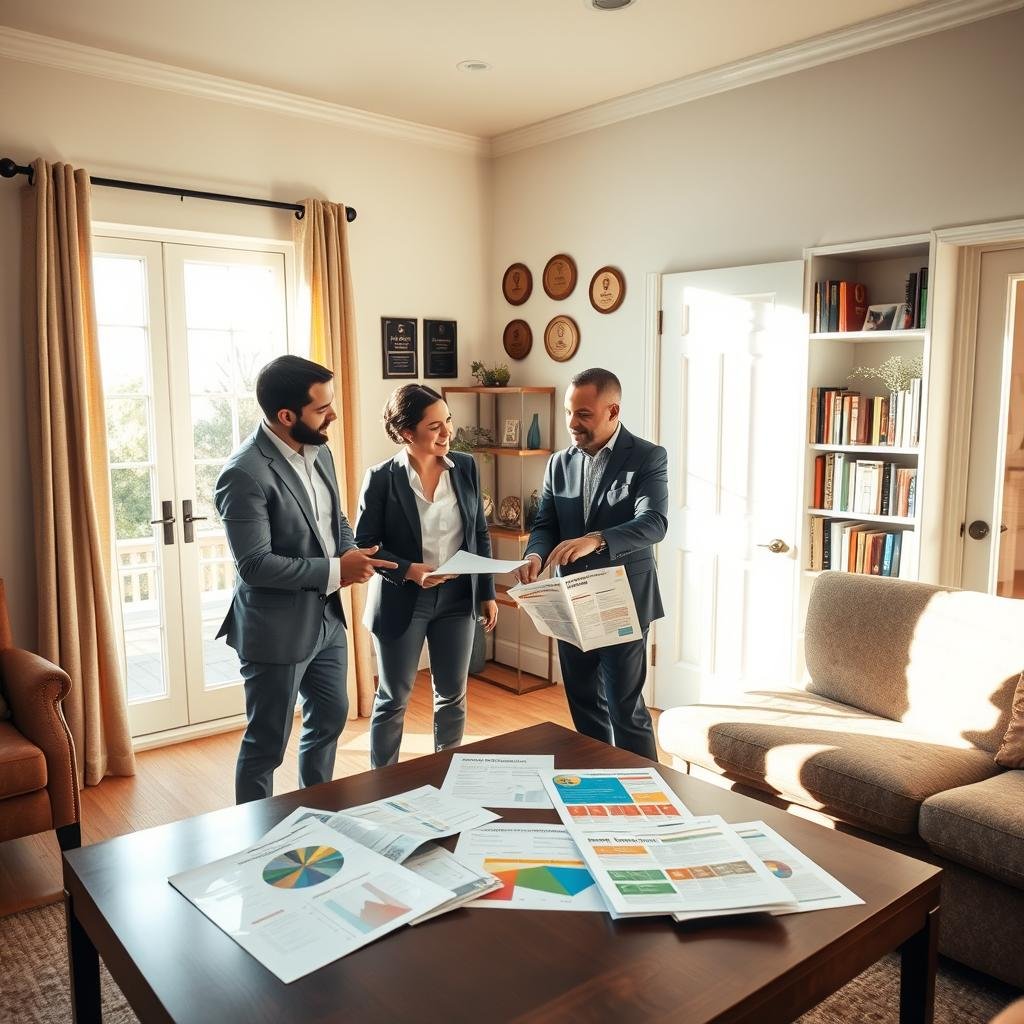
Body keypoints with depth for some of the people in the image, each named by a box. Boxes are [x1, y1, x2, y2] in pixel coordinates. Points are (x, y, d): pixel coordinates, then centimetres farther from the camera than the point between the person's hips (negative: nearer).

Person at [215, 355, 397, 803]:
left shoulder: (318, 451, 3)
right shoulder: (245, 473, -23)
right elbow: (254, 564, -25)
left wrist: (352, 555, -7)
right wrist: (335, 571, -22)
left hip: (327, 618, 9)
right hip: (277, 630, -9)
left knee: (331, 716, 23)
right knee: (267, 744, 8)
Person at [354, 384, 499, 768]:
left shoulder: (466, 467, -1)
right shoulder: (382, 477, -12)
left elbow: (480, 534, 7)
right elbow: (363, 544, -8)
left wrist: (487, 592, 6)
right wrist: (407, 571, -23)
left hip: (457, 597, 4)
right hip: (402, 602, -3)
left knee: (453, 696, 14)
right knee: (393, 699, 10)